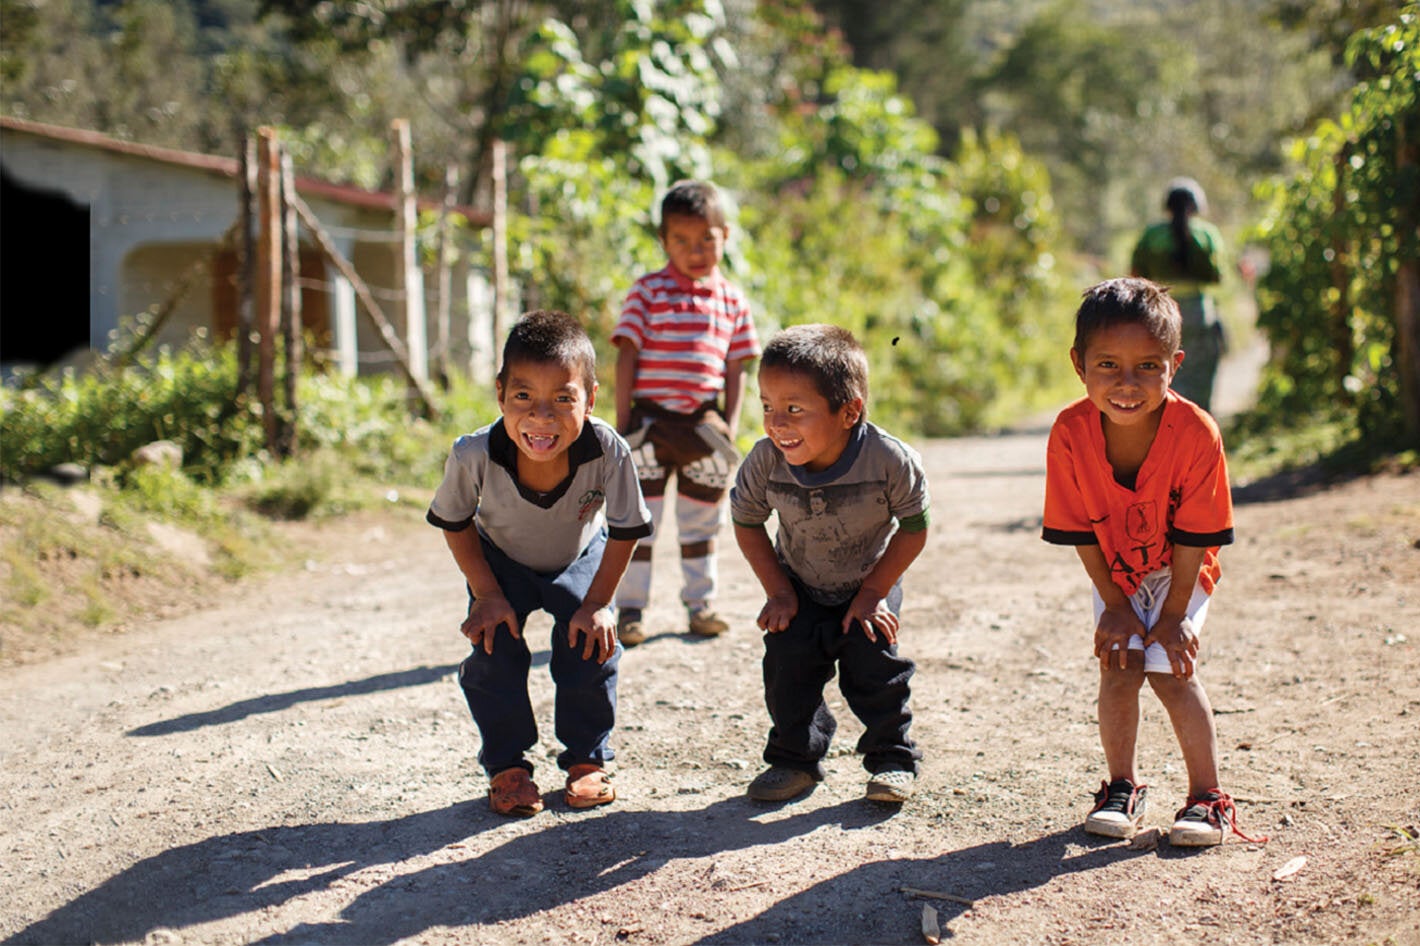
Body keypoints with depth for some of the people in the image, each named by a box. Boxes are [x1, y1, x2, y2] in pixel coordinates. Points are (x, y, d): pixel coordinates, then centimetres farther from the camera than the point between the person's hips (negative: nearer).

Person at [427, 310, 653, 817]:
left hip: (580, 558, 0)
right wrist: (487, 595, -15)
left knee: (589, 645, -11)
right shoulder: (474, 454, -38)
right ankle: (507, 767, 10)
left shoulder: (609, 452, -40)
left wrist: (597, 604, -18)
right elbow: (454, 523, -15)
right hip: (501, 560, 0)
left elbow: (625, 532, -20)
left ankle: (587, 760, 12)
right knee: (493, 647, -10)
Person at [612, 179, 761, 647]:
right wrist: (623, 422, -9)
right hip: (651, 420, -3)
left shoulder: (732, 300, 6)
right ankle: (629, 610, 8)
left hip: (703, 424, 3)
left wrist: (729, 425, 0)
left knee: (701, 520, 13)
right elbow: (627, 356, -5)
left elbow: (735, 369, 9)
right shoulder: (647, 292, -4)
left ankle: (700, 605, 25)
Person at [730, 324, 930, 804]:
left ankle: (893, 759, 13)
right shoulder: (765, 461, -27)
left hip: (870, 585, -2)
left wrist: (873, 593, -16)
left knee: (874, 666, -8)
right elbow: (746, 522, -8)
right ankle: (795, 759, 17)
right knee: (787, 666, -4)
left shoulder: (890, 460, -33)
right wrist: (778, 592, -9)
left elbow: (913, 529, -17)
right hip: (799, 589, 2)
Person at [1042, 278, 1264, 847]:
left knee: (1170, 669, -12)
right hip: (1114, 573, 2)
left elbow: (1194, 538, -20)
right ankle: (1123, 788, 15)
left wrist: (1173, 616, -16)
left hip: (1179, 572, -2)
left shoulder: (1196, 433, -31)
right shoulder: (1071, 434, -26)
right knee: (1118, 668, -7)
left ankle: (1208, 796, 4)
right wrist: (1116, 606, -11)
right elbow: (1082, 533, -14)